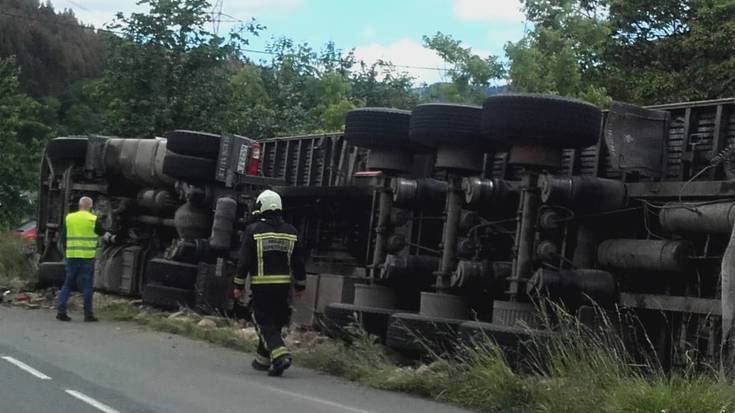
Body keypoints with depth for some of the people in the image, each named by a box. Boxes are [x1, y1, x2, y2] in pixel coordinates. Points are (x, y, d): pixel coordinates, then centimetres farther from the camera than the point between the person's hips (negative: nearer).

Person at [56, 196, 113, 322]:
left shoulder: (69, 217, 6)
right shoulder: (93, 219, -5)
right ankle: (88, 314, 3)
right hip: (87, 256, -3)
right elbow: (102, 233, 6)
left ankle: (61, 311, 4)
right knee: (87, 285, 2)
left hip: (71, 255, 3)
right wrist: (111, 238, 27)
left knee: (68, 284, 10)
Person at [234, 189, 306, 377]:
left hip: (261, 284, -4)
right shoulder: (291, 232, 6)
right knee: (275, 321, 15)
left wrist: (239, 285, 1)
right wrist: (300, 285, 18)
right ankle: (262, 359, 23)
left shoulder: (253, 230, -6)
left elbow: (244, 261, -6)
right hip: (283, 284, 4)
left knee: (264, 323, -1)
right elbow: (298, 262, 10)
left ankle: (280, 354, -20)